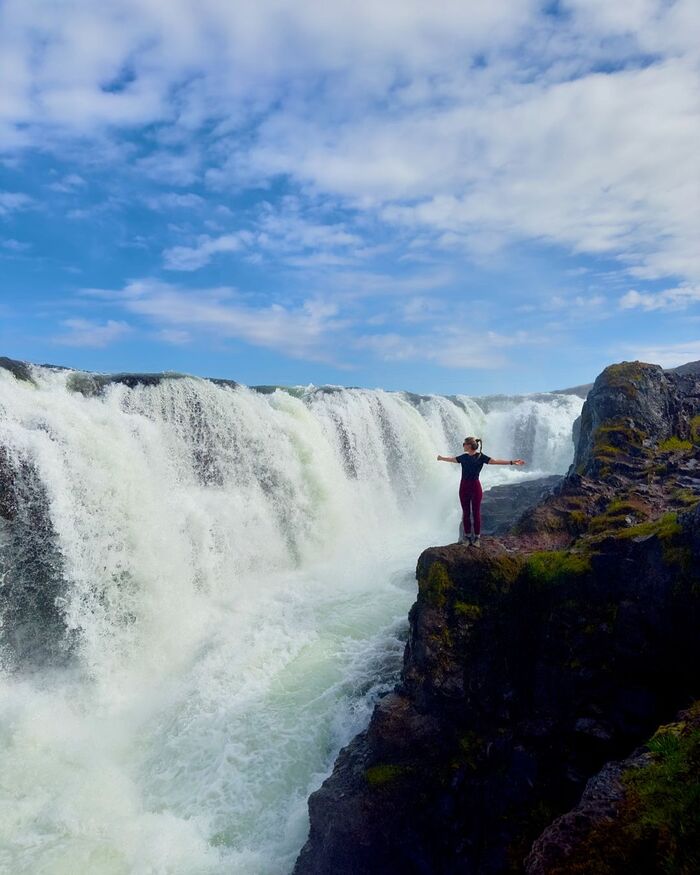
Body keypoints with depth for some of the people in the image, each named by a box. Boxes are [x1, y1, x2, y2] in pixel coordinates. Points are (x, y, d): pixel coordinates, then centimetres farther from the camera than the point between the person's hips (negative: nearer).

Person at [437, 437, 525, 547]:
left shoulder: (481, 456, -6)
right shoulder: (463, 457, 8)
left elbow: (495, 461, -13)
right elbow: (452, 459, 26)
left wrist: (511, 462, -22)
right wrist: (442, 458, 42)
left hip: (475, 486, -4)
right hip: (464, 486, 4)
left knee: (476, 513, 2)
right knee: (465, 513, 8)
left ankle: (477, 537, 12)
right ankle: (467, 536, 18)